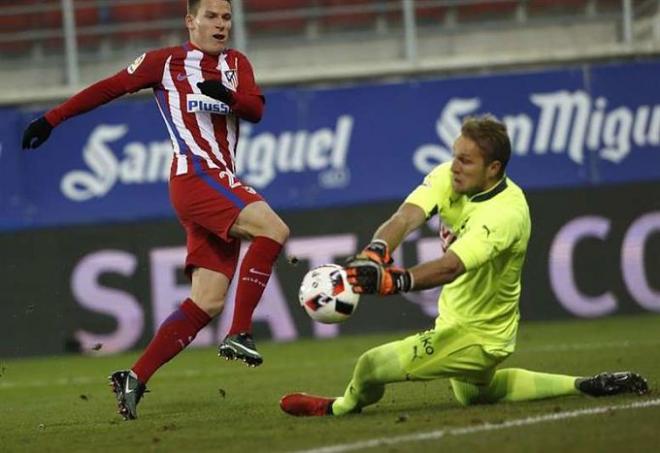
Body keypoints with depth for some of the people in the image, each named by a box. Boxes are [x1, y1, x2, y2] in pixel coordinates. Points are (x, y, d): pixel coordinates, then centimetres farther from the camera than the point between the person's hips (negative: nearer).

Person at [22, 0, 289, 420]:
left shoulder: (236, 64, 18)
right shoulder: (166, 62, 5)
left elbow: (256, 109, 2)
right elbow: (109, 88, 9)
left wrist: (228, 95, -19)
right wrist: (51, 119, 10)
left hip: (221, 186, 6)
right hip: (195, 177, -6)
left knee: (208, 301, -1)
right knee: (273, 229, -27)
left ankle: (135, 378, 1)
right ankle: (239, 334, -24)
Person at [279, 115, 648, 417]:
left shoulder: (505, 212, -32)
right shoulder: (449, 178, -10)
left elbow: (450, 267, -46)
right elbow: (406, 217, -26)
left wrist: (390, 281, -62)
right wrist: (374, 253, -48)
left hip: (478, 337, -9)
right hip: (457, 321, 9)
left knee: (372, 366, -16)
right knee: (473, 392, 34)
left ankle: (345, 407, 20)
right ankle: (583, 386, 34)